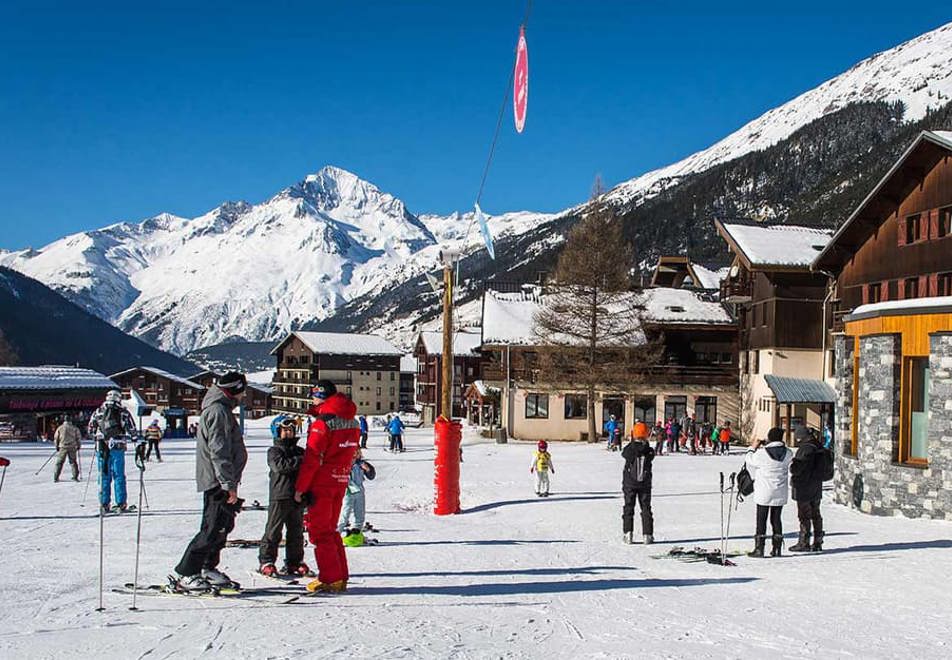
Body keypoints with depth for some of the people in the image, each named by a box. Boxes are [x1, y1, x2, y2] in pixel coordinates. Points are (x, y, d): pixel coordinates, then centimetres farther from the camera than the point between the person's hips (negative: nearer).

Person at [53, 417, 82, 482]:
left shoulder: (60, 428, 6)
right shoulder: (74, 428, 5)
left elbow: (56, 438, 8)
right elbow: (79, 438, 4)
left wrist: (57, 446, 20)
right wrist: (78, 446, 17)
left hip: (62, 447, 0)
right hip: (72, 448, 0)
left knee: (59, 462, 6)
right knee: (73, 462, 10)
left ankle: (56, 477, 4)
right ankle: (75, 477, 6)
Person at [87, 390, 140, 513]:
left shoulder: (98, 412, 8)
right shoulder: (123, 412, 0)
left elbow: (90, 430, 13)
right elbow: (132, 430, -4)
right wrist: (139, 441, 4)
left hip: (101, 449, 2)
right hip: (117, 448, -2)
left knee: (104, 477, 9)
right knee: (119, 476, 5)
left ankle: (104, 504, 10)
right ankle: (120, 504, 5)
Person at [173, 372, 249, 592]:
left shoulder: (222, 409, 19)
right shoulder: (218, 411, -15)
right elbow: (218, 451, -21)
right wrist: (229, 484, -22)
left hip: (221, 481, 11)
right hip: (218, 481, -11)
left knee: (225, 524, 15)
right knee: (213, 528, -10)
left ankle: (208, 568, 25)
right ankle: (186, 574, -5)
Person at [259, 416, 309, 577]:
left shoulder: (299, 451, 18)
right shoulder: (274, 451, 2)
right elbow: (280, 465, -17)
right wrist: (300, 461, -20)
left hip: (297, 497, 5)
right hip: (279, 497, -5)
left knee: (296, 531, 9)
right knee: (274, 531, -3)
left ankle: (294, 562, 17)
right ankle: (266, 561, 3)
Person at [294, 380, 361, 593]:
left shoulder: (323, 422, -16)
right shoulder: (353, 423, 8)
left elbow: (312, 458, -16)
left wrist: (300, 487, -10)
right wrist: (343, 475, 19)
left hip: (322, 483, -8)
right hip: (341, 482, 8)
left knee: (319, 530, 1)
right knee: (330, 529, 17)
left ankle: (330, 579, 0)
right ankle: (340, 577, 17)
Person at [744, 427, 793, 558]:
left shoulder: (762, 453, -17)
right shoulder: (788, 453, -5)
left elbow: (750, 461, 0)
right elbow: (792, 470, 9)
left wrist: (752, 448, 14)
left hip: (763, 493, -4)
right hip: (780, 493, 4)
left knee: (761, 519, 2)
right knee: (776, 519, 12)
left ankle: (759, 548, 2)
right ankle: (777, 548, 14)